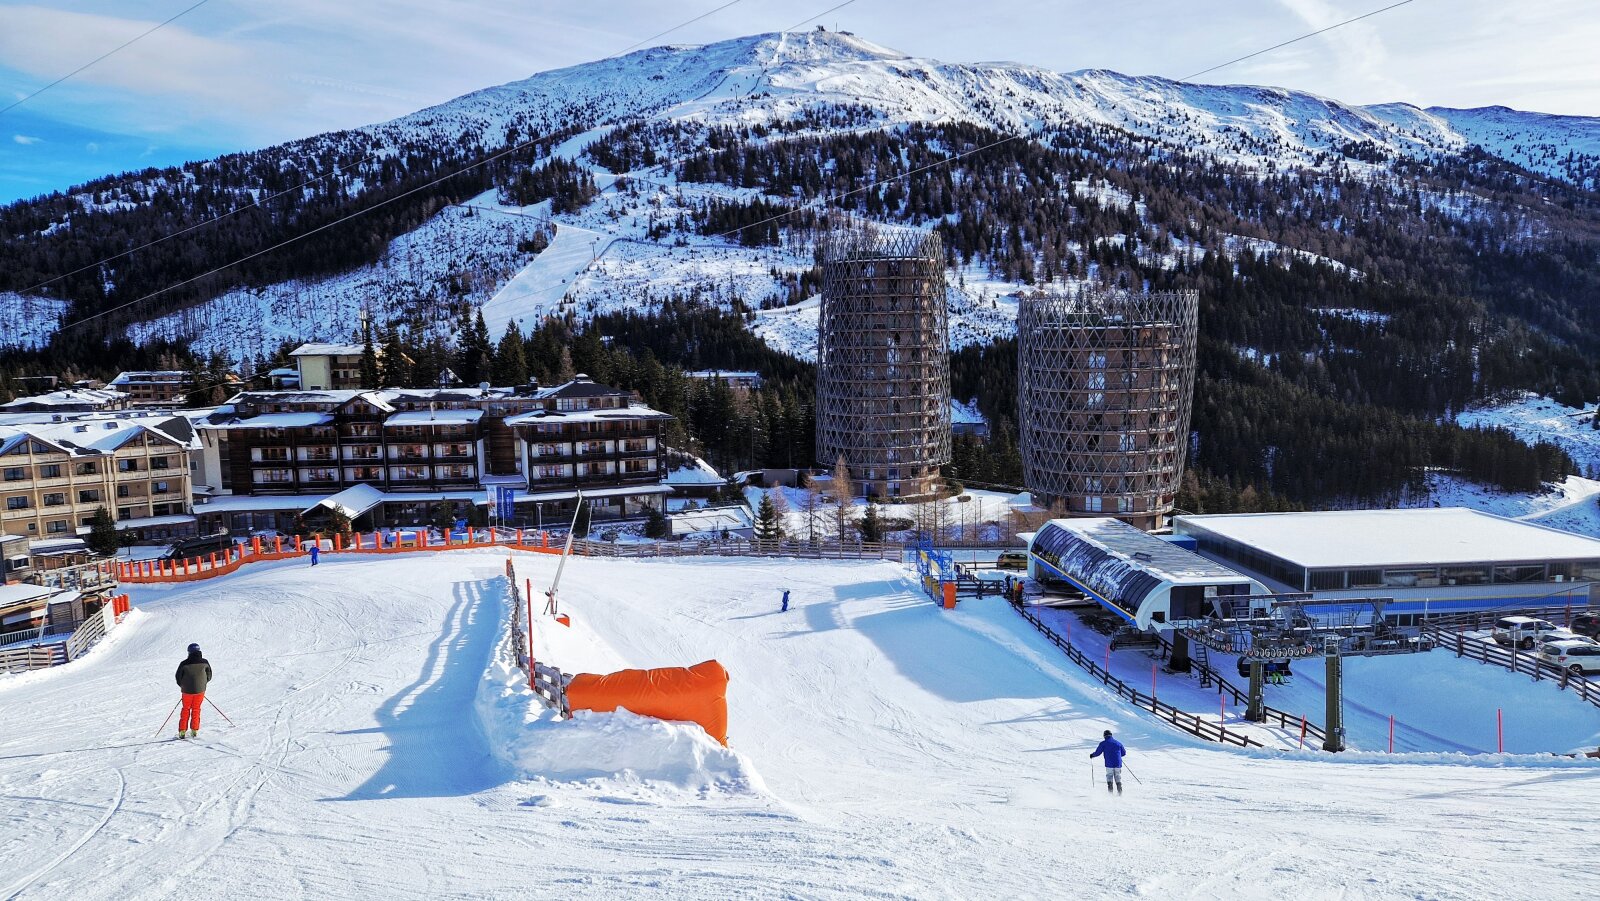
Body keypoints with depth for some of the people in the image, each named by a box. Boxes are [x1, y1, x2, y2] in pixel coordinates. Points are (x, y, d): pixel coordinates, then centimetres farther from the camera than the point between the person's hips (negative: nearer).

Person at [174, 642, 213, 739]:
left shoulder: (184, 664, -11)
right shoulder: (204, 662, -5)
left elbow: (178, 677, -1)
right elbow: (209, 676, 4)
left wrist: (182, 686, 17)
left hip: (187, 690, -1)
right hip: (200, 690, 1)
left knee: (186, 709, 14)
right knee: (196, 709, 14)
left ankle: (182, 731, 11)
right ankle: (194, 730, 10)